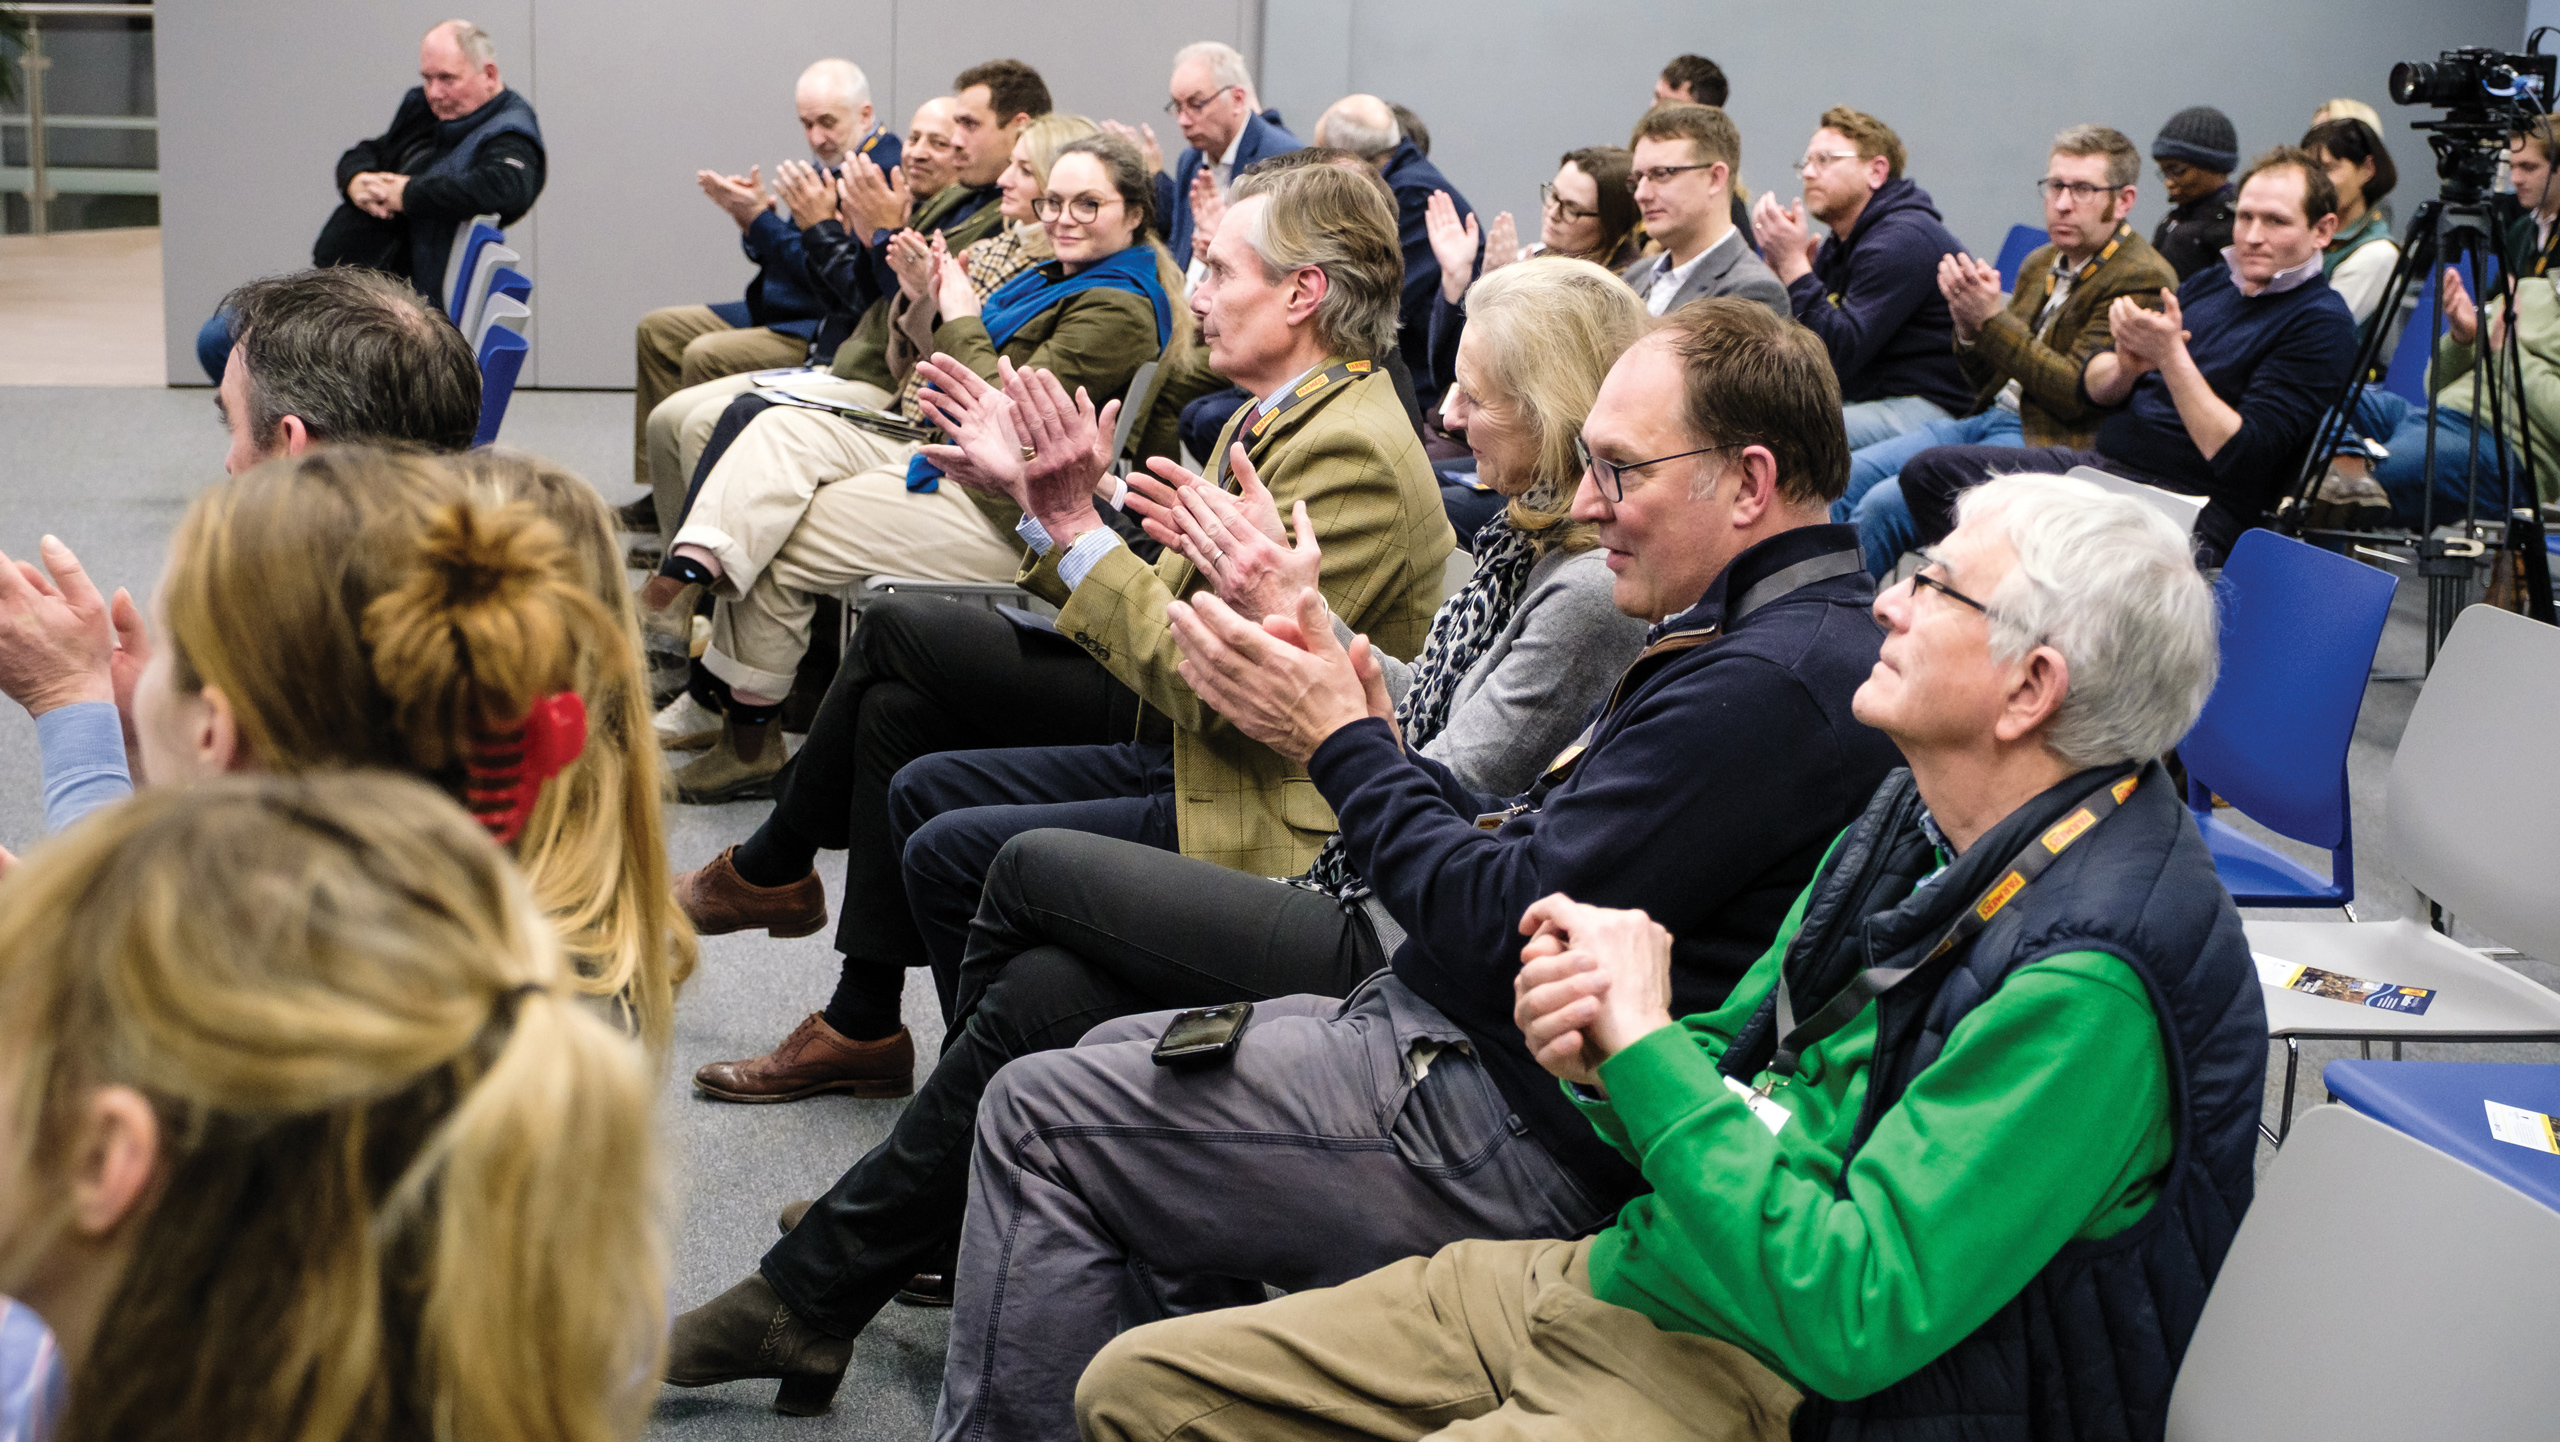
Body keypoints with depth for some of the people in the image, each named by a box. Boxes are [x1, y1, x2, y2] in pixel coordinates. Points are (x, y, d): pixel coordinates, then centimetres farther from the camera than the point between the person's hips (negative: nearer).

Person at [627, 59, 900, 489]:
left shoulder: (882, 174, -19)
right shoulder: (832, 165, 12)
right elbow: (777, 256, 17)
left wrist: (760, 219, -20)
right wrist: (752, 221, -5)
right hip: (777, 312, 11)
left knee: (706, 356, -26)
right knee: (658, 329, 13)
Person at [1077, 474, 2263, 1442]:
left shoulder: (2089, 975, -25)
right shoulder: (1923, 816, 5)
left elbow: (1846, 1320, -29)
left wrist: (1644, 1044, -22)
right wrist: (1597, 1058, -8)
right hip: (1620, 1277, 9)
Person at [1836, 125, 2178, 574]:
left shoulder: (2142, 280, -10)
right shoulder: (2041, 263, 17)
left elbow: (2079, 393, -18)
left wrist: (1992, 320, -18)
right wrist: (1968, 323, -3)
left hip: (2051, 444, -9)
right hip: (1988, 418, 9)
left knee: (1885, 504, -24)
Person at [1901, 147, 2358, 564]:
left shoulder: (2321, 323, -7)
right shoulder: (2212, 282, 17)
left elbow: (2241, 458, -17)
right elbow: (2092, 385, 16)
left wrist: (2171, 355, -21)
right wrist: (2125, 366, -8)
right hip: (2103, 461, 9)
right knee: (1929, 471, -1)